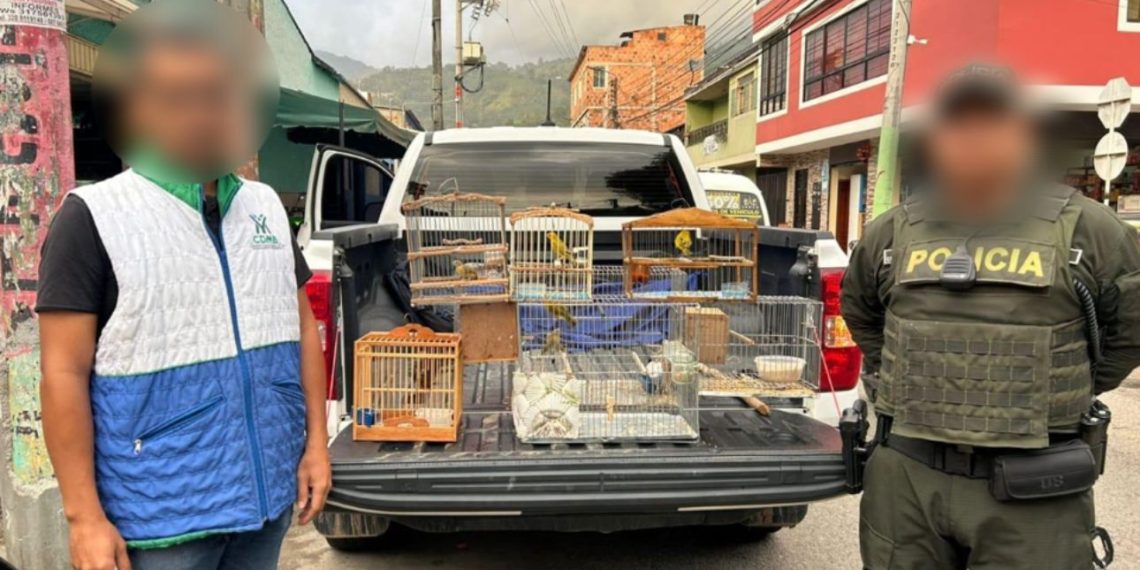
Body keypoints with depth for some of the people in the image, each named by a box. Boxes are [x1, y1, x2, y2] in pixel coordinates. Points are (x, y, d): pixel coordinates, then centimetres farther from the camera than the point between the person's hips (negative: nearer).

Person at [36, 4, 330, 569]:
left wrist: (316, 442, 5)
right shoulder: (94, 216, -8)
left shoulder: (267, 206, 6)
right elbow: (64, 373, -9)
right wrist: (84, 516, -11)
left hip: (268, 491, 4)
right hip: (162, 510, -4)